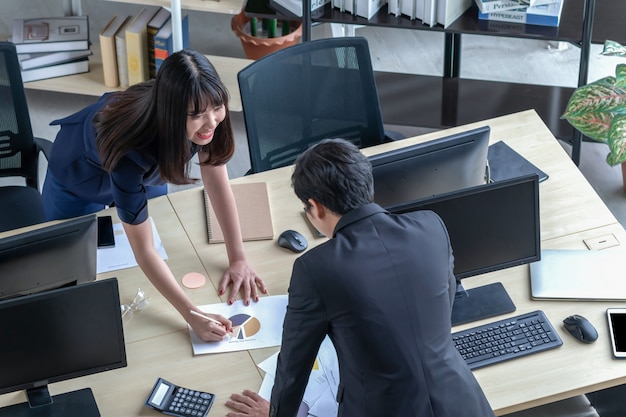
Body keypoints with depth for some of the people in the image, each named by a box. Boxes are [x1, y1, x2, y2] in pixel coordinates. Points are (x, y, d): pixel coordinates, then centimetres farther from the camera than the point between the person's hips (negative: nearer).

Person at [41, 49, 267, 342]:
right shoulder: (130, 149, -48)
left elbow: (216, 181, -22)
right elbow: (143, 251, -41)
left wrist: (238, 259, -26)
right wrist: (193, 316, -46)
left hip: (147, 172, 5)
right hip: (81, 179, -4)